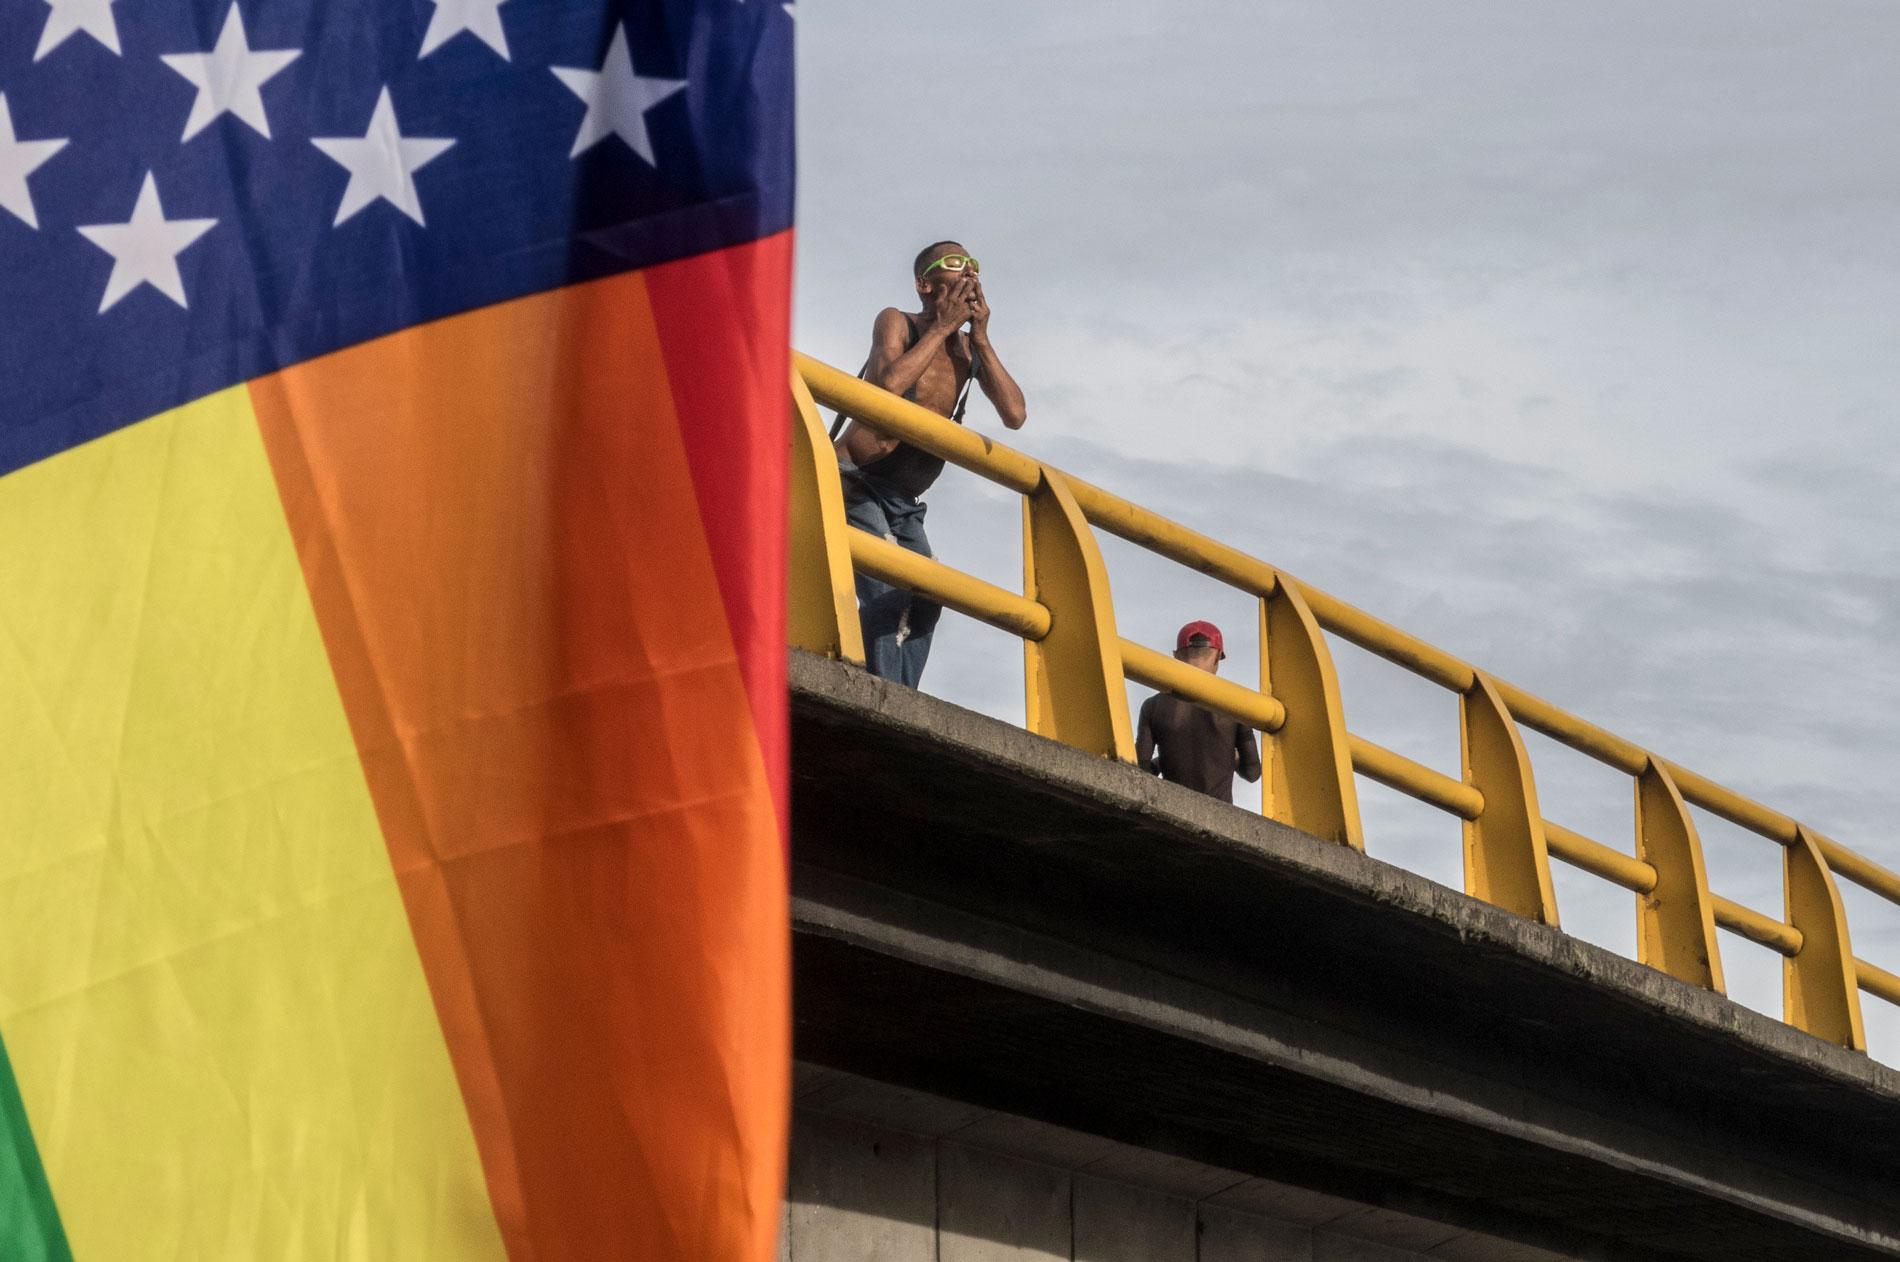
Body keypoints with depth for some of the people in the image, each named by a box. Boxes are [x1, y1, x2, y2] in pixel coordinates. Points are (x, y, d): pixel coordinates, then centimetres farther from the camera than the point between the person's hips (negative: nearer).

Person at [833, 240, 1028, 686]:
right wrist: (942, 326, -18)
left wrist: (980, 338, -7)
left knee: (924, 599, -5)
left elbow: (1015, 415, -4)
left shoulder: (972, 348, 10)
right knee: (887, 588, -23)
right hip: (856, 485, -7)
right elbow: (889, 383, -27)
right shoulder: (897, 323, -6)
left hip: (905, 505, 7)